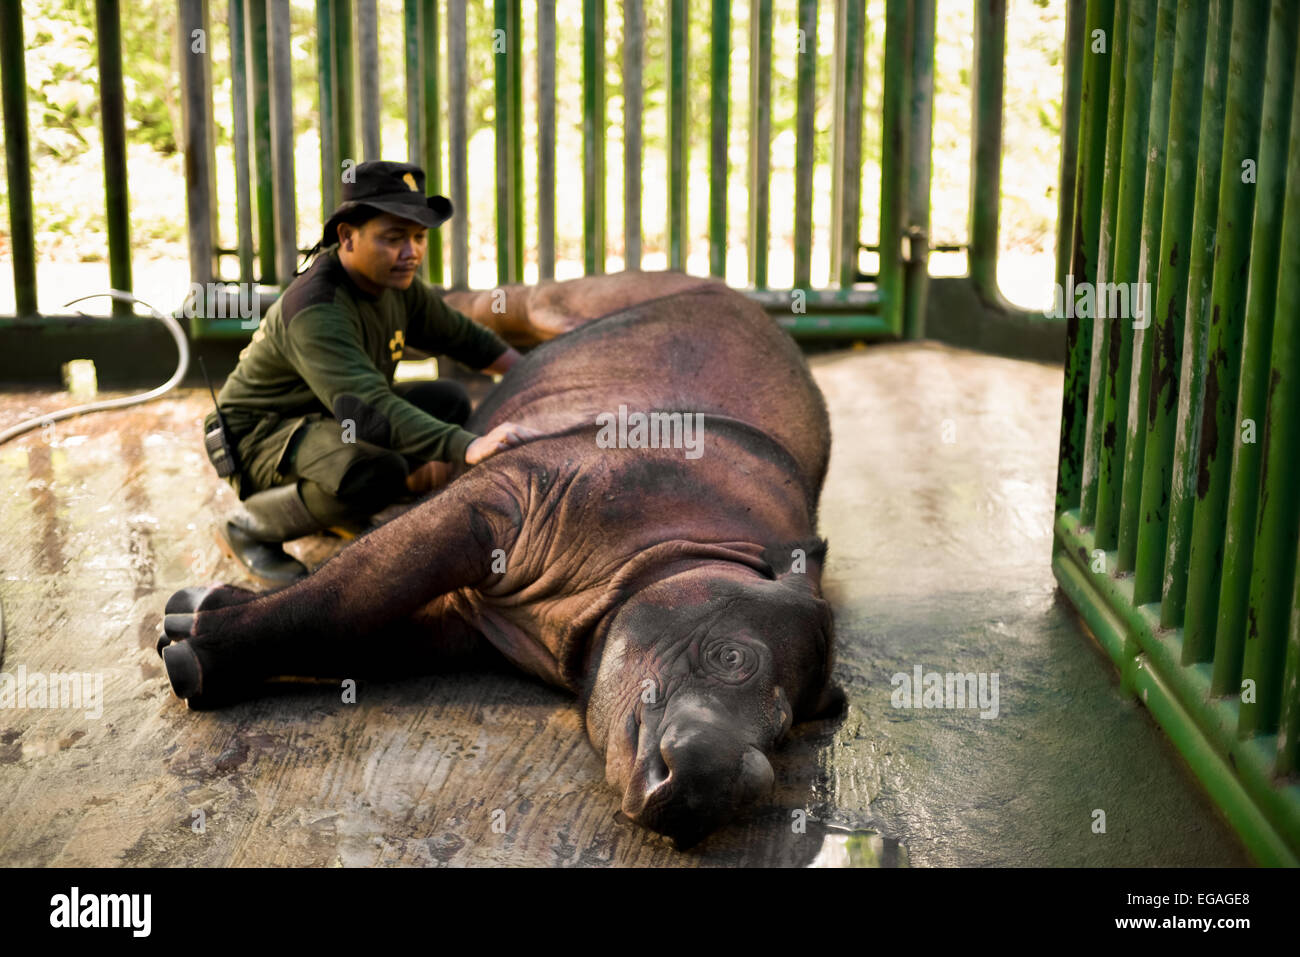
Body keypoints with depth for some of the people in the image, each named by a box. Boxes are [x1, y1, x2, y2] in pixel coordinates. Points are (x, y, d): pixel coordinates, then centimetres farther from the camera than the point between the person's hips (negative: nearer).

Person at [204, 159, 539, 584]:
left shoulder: (395, 283, -3)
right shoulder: (315, 311, -32)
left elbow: (462, 337, 14)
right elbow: (369, 408, -45)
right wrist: (468, 447, -56)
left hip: (329, 419, 9)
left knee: (449, 401, 2)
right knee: (378, 471, -36)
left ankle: (337, 507, 9)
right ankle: (251, 529, -10)